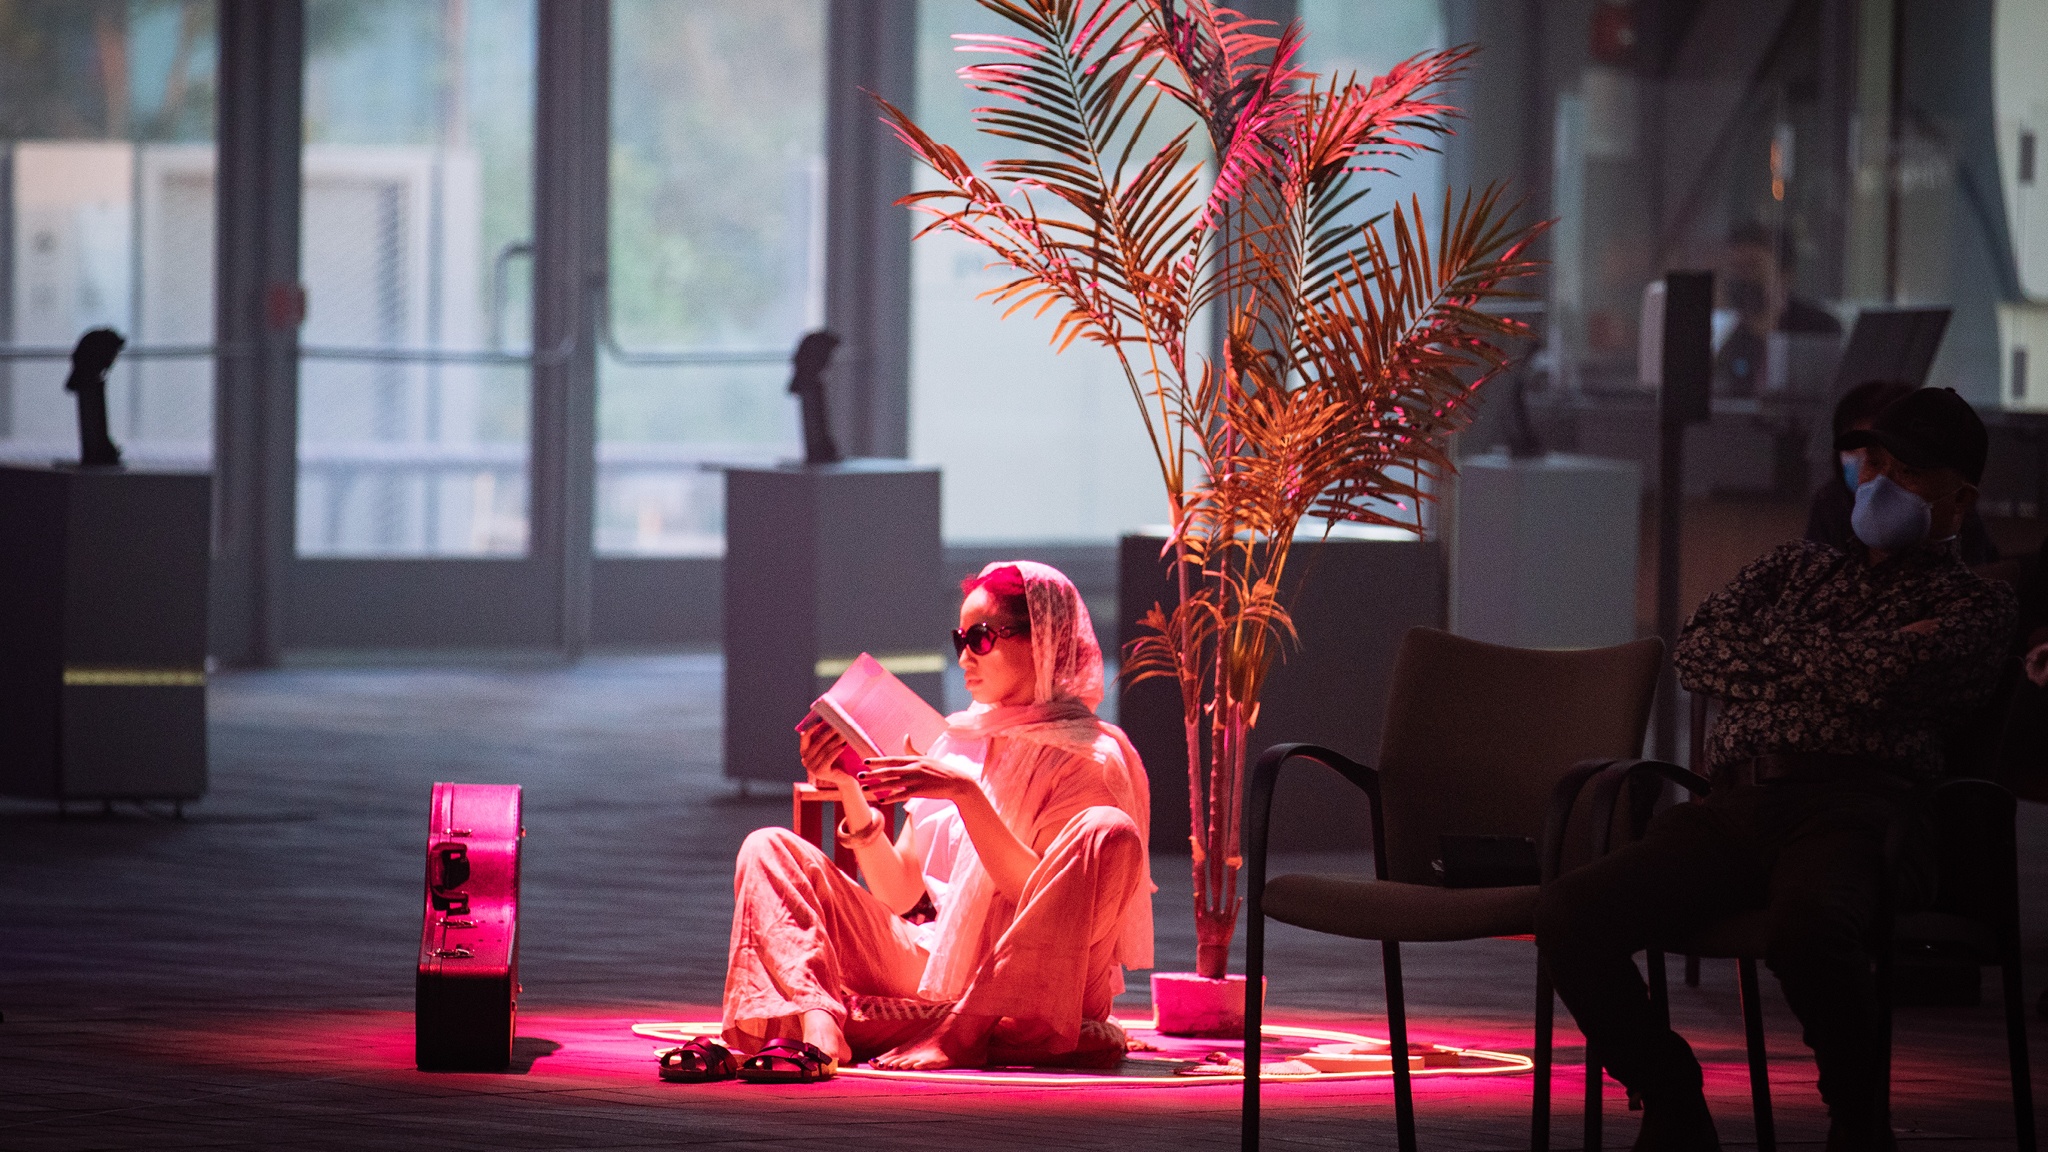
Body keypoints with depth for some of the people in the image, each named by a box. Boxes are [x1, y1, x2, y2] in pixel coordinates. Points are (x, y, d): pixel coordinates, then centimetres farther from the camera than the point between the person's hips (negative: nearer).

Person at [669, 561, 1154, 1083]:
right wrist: (850, 790, -2)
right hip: (938, 971, 5)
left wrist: (965, 794, -21)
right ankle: (816, 1030, -35)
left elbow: (1045, 899, -14)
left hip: (1027, 995, -5)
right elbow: (897, 894, 10)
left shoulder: (1094, 756, -1)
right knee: (770, 849, -3)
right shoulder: (957, 743, 16)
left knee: (1108, 834, -30)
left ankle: (959, 1039, -35)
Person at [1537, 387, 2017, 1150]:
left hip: (1849, 810, -5)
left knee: (1804, 920, -42)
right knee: (1569, 914, -20)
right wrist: (1835, 668, 5)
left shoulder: (1973, 602, 14)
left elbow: (1884, 681, -7)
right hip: (1733, 810, 5)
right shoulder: (1796, 567, 31)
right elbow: (1699, 652, 14)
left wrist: (1777, 648, 10)